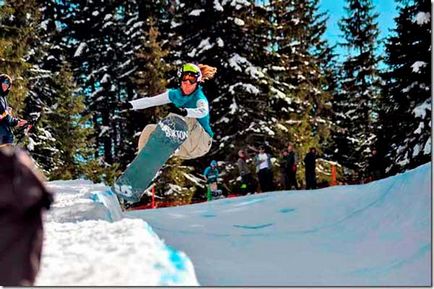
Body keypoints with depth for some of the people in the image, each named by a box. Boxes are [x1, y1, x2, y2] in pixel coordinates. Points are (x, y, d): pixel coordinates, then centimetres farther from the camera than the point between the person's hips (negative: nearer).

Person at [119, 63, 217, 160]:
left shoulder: (199, 98, -18)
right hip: (182, 143, 7)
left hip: (201, 142, -7)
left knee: (187, 118, -31)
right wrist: (130, 105, -13)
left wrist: (184, 112, -58)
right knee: (149, 129, 0)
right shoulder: (175, 94, 1)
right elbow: (151, 100, -1)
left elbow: (203, 111, -42)